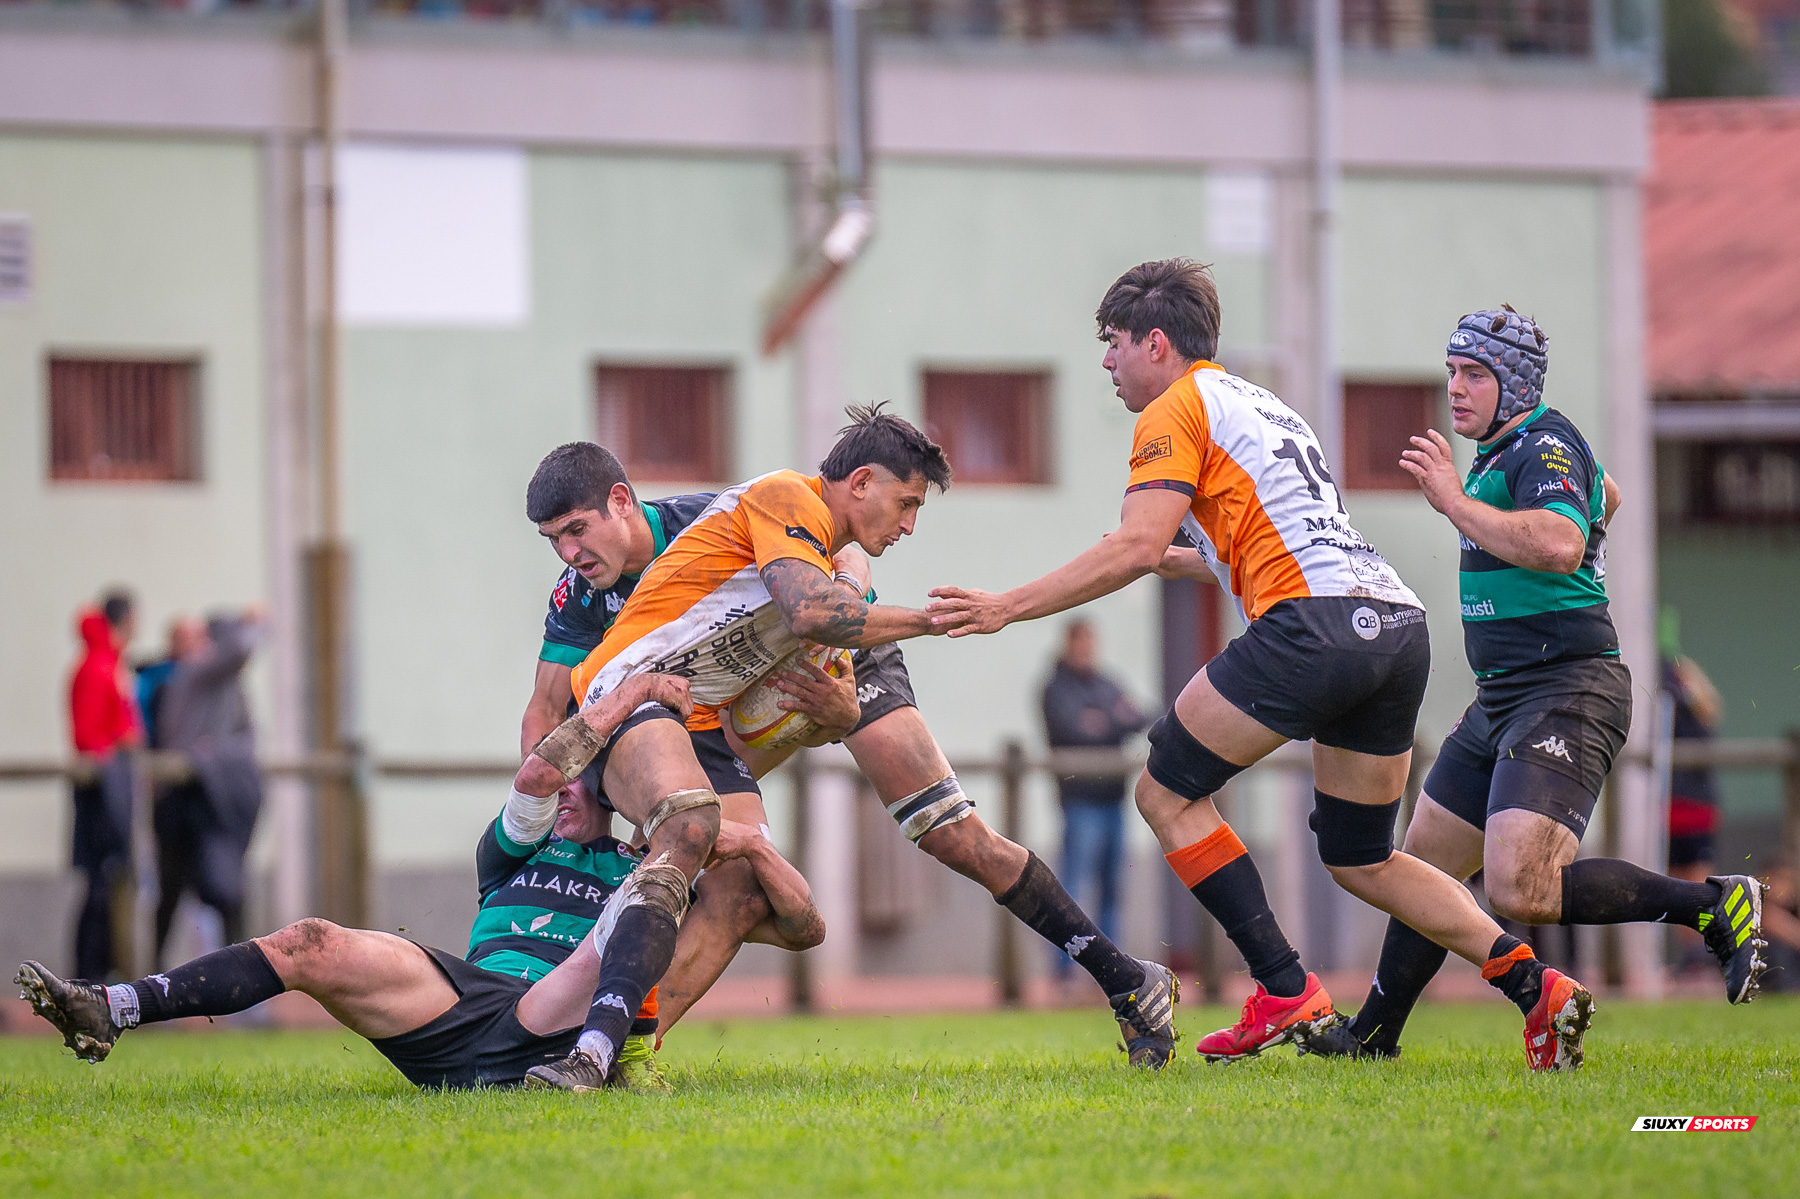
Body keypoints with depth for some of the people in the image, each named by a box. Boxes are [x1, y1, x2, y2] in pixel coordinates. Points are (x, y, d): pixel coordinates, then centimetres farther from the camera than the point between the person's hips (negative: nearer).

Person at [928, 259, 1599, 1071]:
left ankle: (1288, 996, -4)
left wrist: (1008, 607, -6)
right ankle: (1534, 985, 2)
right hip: (1399, 626, 9)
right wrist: (1178, 561, 49)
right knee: (1360, 862, 17)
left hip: (1314, 623, -9)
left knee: (1168, 794, 4)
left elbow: (1136, 548, -9)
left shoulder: (1177, 409, 3)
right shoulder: (1262, 407, 30)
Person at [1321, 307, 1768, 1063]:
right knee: (1424, 867, 15)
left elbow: (1562, 544, -33)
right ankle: (1372, 1036, 26)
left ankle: (1716, 907, -13)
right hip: (1502, 701, 10)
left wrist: (1457, 502, -26)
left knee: (1518, 892, -24)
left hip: (1567, 696, -10)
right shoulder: (1501, 452, 18)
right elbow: (1606, 495, 39)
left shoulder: (1545, 447, -12)